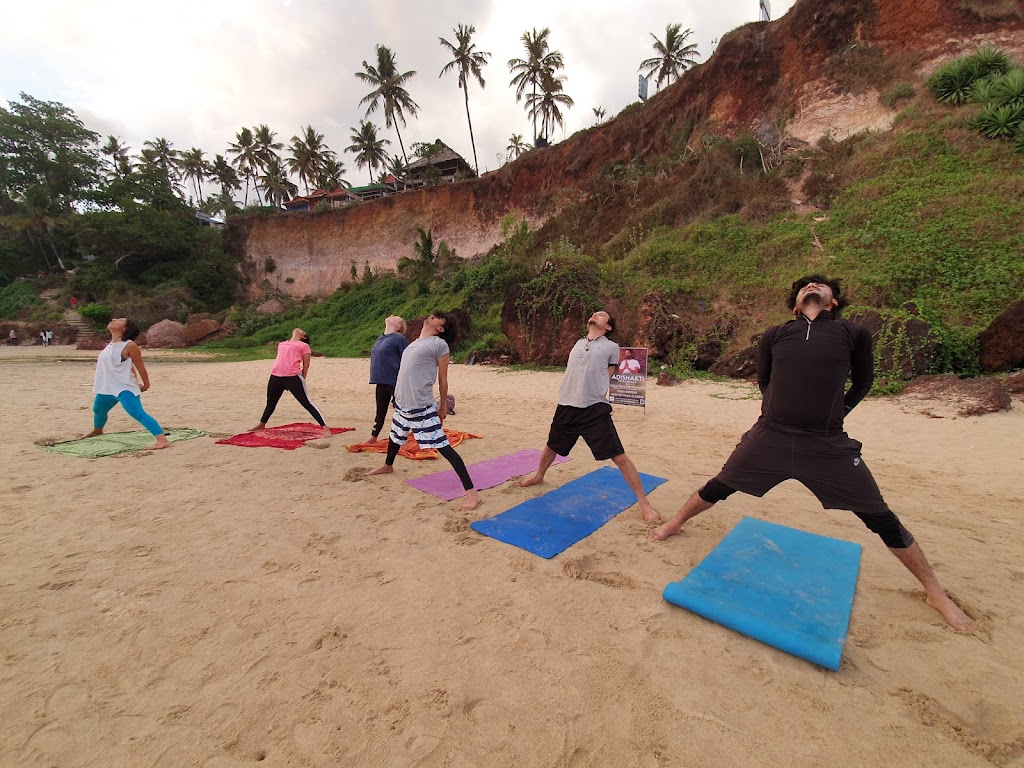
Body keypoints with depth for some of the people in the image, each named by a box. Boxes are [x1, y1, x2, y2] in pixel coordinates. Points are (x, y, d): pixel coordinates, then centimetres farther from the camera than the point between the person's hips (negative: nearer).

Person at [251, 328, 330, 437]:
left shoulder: (304, 345, 5)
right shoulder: (282, 344, 23)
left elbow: (306, 365, 3)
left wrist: (302, 380, -1)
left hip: (293, 377, -6)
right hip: (275, 376, 6)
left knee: (307, 403, -11)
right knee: (270, 403, 23)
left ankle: (326, 428, -11)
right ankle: (262, 424, 45)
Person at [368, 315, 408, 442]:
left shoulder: (399, 338, -11)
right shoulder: (380, 338, 13)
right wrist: (376, 376, 21)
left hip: (395, 382, -8)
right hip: (381, 382, 8)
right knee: (380, 412, 19)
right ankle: (373, 438, 32)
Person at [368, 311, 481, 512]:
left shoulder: (439, 344, -7)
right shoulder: (415, 343, 15)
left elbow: (442, 379, -5)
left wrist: (443, 406, -3)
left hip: (421, 407, -8)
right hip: (402, 403, 9)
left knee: (443, 446, -13)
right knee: (395, 436, 30)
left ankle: (471, 492, -12)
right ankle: (388, 466, 60)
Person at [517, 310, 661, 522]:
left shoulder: (611, 347, 3)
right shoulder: (579, 343, 17)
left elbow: (605, 378, 6)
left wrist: (591, 399, 1)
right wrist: (568, 402, 16)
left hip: (595, 410, -5)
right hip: (566, 408, 5)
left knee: (620, 458, -8)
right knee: (551, 446, 24)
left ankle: (644, 502, 7)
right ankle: (538, 475, 52)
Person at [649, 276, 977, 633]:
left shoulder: (853, 333, 2)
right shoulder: (774, 336, 5)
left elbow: (863, 381, 17)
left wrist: (836, 411, 8)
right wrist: (781, 413, 10)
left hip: (828, 445, 0)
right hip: (769, 438, 1)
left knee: (882, 519, 10)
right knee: (719, 487, 11)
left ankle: (936, 593, 33)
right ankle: (675, 524, 34)